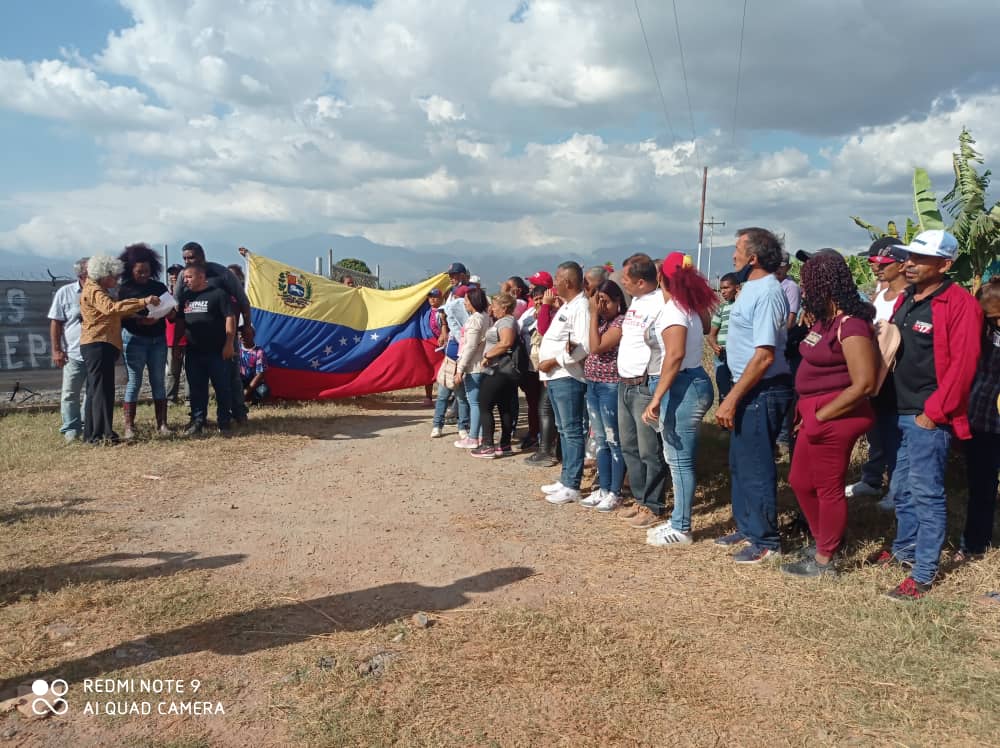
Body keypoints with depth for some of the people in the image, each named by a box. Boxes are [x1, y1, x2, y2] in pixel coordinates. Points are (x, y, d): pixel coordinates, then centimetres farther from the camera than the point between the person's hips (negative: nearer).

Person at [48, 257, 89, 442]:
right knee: (70, 394, 1)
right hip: (74, 354, -2)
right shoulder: (65, 293, -2)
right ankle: (71, 430, 9)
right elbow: (55, 323, 0)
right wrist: (56, 350, -6)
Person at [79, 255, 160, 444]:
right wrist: (142, 302, -33)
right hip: (98, 345, -11)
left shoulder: (99, 290, 23)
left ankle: (92, 434, 14)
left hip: (102, 345, 11)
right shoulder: (93, 291, -9)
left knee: (96, 390, 10)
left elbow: (112, 315, 24)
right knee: (102, 389, -13)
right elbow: (112, 307, -27)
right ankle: (103, 434, -15)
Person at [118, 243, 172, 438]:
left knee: (159, 381, 5)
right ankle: (129, 426, -1)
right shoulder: (124, 289, 1)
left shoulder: (159, 287, 9)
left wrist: (169, 312, -12)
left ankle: (161, 424, 8)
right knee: (134, 382, -4)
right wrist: (140, 320, -20)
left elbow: (171, 314, 11)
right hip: (134, 340, -3)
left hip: (158, 339, 3)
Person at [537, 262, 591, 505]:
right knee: (563, 430, 16)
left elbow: (583, 347, -23)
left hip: (568, 378, -10)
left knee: (572, 431, -4)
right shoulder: (566, 306, 18)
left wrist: (552, 362, -17)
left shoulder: (581, 307, -14)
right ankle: (566, 479, 25)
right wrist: (547, 368, 14)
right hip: (554, 377, 10)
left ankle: (572, 486, 1)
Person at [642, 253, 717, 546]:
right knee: (677, 458, 15)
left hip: (683, 386, -10)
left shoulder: (673, 309, -14)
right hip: (695, 382, 10)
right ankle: (678, 520, 24)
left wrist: (656, 398, -26)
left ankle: (680, 529, 6)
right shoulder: (690, 306, 15)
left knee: (680, 460, -2)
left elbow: (675, 355, -24)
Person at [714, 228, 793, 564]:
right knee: (740, 463, 19)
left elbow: (764, 356, -25)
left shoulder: (767, 293, -20)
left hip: (762, 391, -10)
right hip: (748, 390, 10)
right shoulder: (752, 287, 10)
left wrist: (731, 400, -23)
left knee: (756, 467, 1)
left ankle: (766, 540, 14)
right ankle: (747, 528, 33)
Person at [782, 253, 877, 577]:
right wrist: (807, 410, 11)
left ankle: (824, 561, 21)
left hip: (834, 419, -10)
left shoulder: (851, 325, -19)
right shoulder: (825, 319, 9)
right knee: (801, 481, 19)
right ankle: (822, 541, 37)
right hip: (816, 415, 10)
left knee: (829, 489, 5)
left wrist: (821, 416, -18)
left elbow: (864, 384, -24)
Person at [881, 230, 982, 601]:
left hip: (928, 416, -8)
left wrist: (934, 412, -18)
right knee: (902, 489, 20)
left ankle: (923, 574, 6)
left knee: (926, 493, -2)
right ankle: (905, 548, 37)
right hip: (899, 411, 8)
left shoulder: (959, 304, -14)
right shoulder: (905, 299, 11)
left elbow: (962, 364, -18)